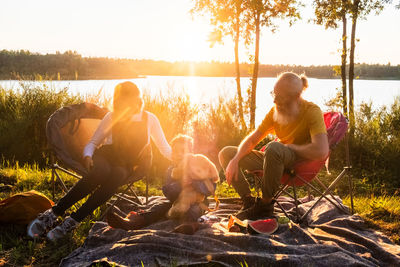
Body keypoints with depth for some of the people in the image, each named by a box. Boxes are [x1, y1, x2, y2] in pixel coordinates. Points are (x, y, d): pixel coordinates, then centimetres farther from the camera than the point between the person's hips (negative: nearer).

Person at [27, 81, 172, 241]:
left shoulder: (149, 119, 3)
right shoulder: (111, 117, 2)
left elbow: (165, 149, 7)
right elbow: (92, 143, 7)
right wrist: (88, 156, -14)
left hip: (129, 165, 0)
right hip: (105, 157, 0)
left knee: (117, 175, -37)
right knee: (101, 172, -37)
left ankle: (74, 220, -36)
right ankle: (54, 213, -35)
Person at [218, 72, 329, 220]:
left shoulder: (312, 111, -18)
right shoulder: (275, 111, 1)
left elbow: (321, 151, -33)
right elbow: (252, 139, 5)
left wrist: (291, 147, -18)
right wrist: (235, 160, -12)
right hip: (277, 160, 7)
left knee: (274, 147, -41)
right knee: (226, 153, 0)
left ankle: (265, 204, -24)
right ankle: (248, 201, -7)